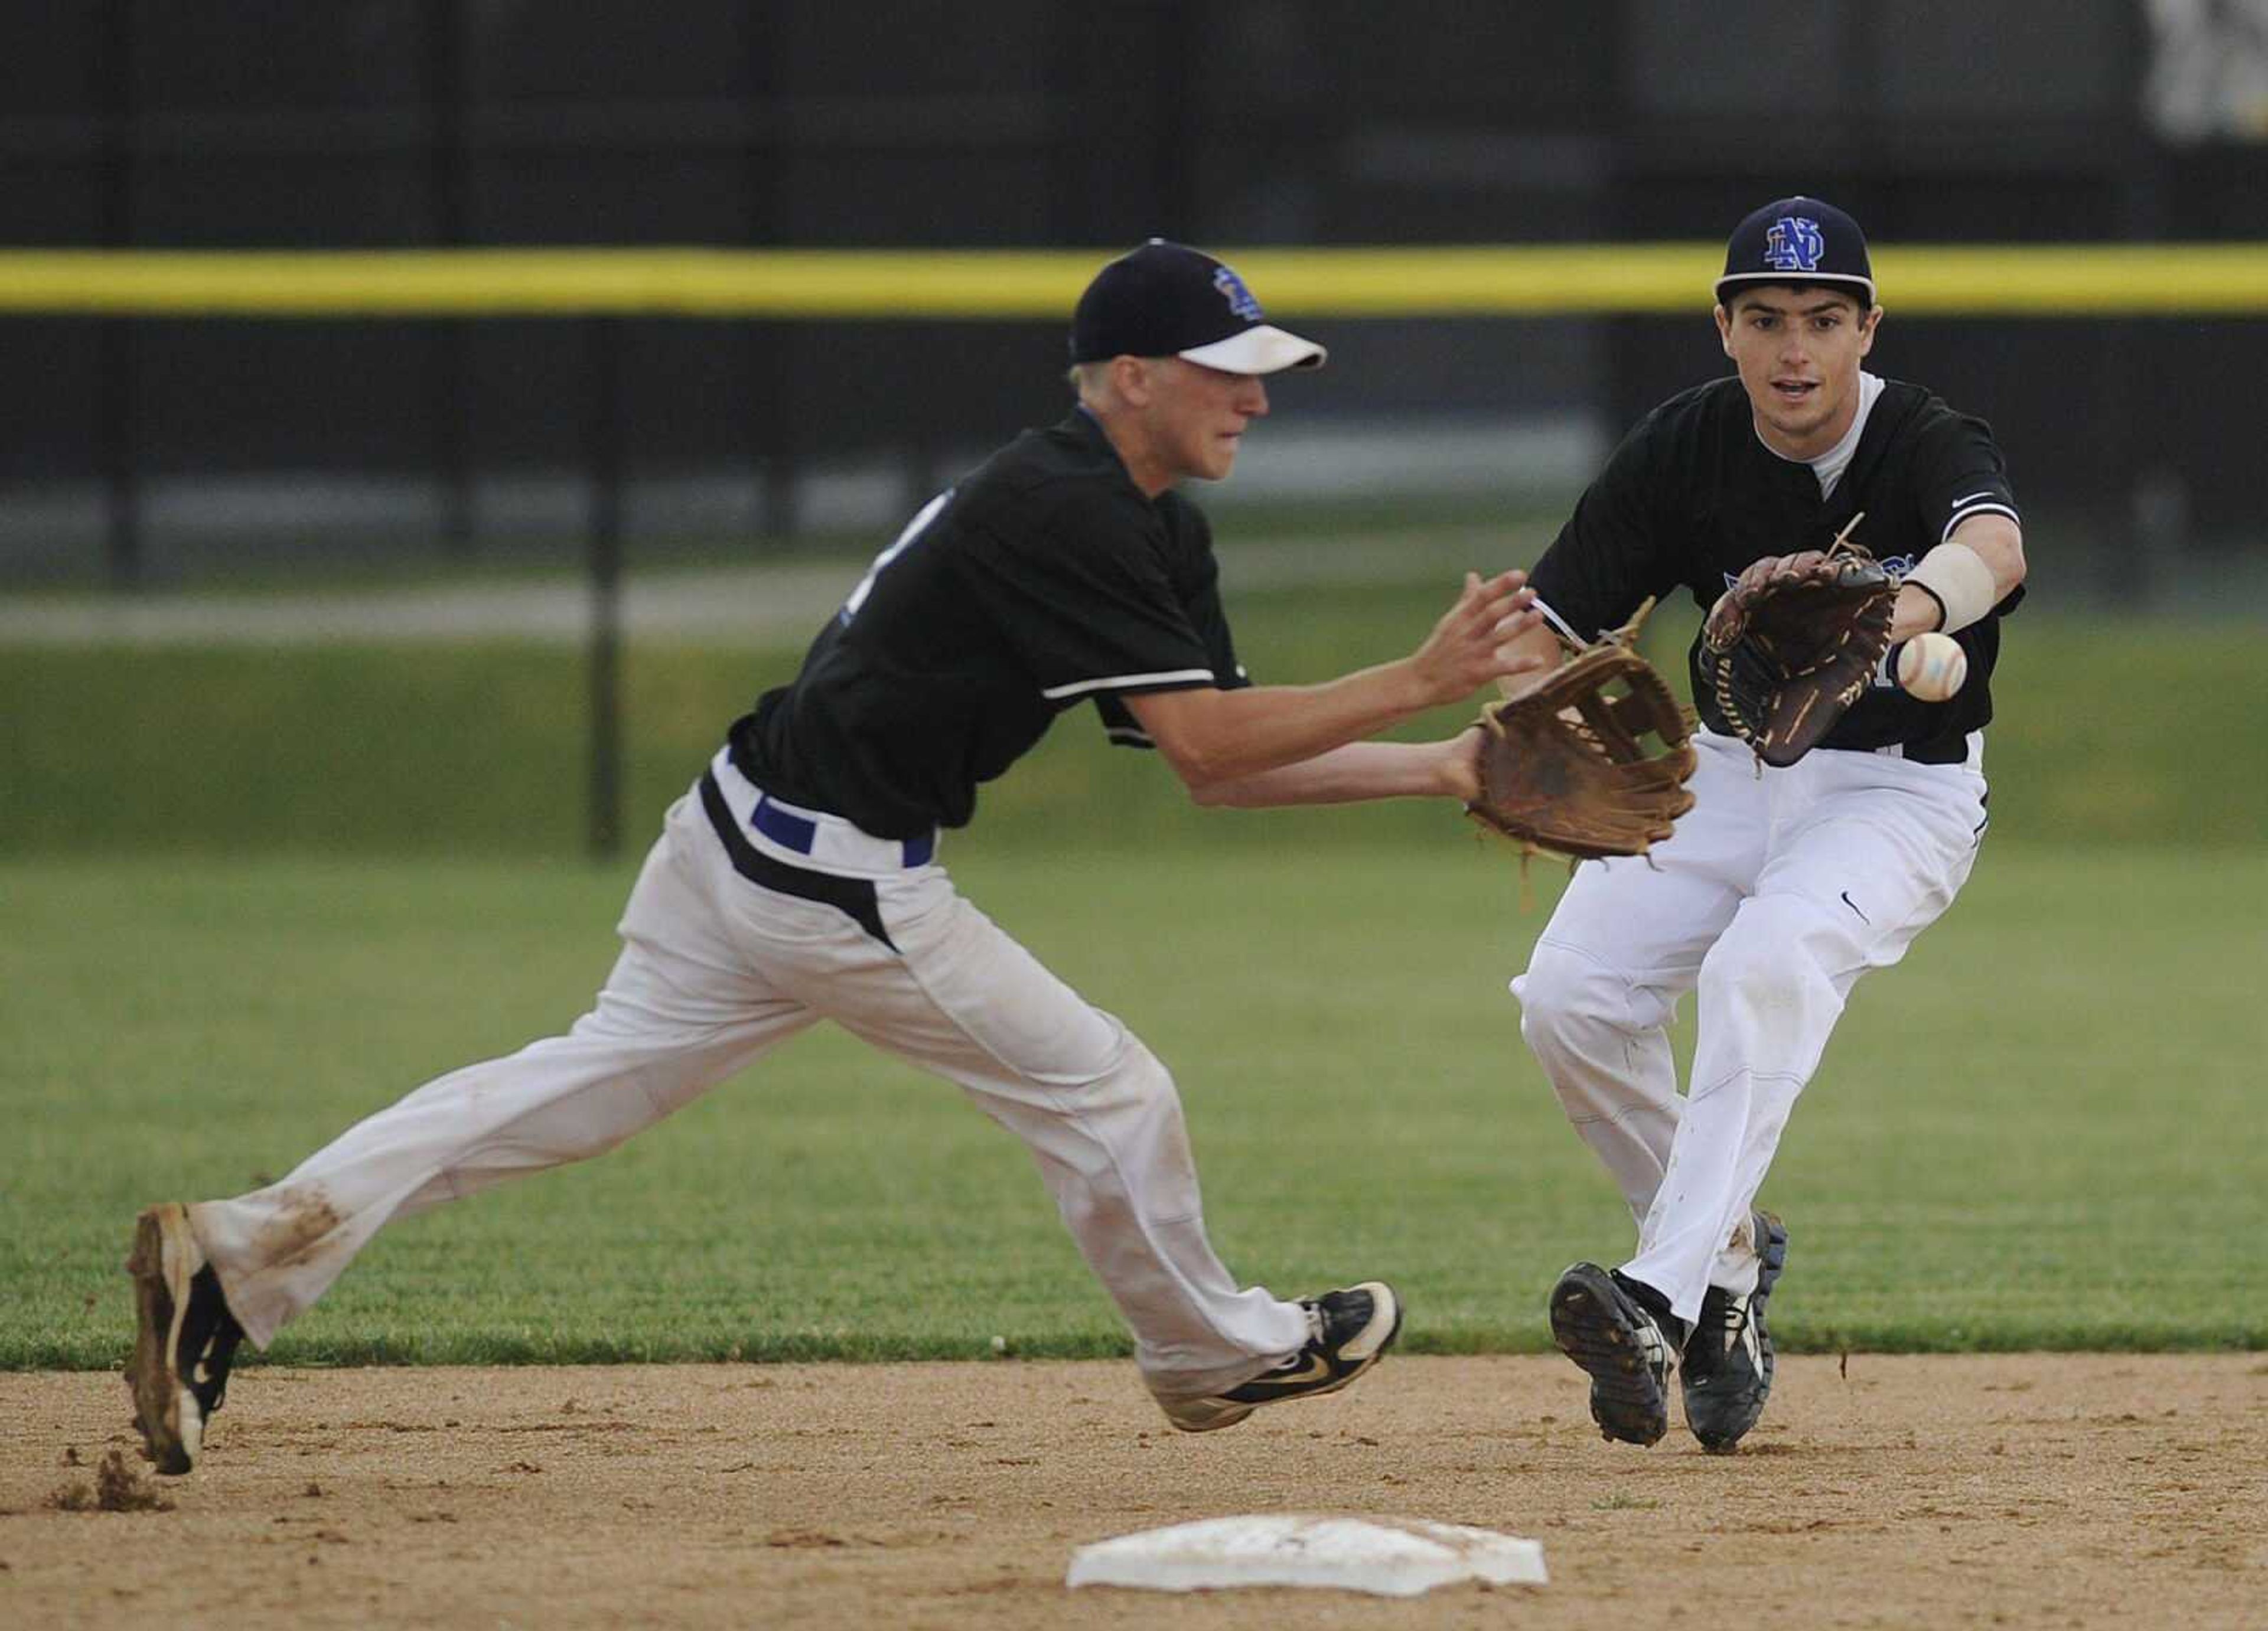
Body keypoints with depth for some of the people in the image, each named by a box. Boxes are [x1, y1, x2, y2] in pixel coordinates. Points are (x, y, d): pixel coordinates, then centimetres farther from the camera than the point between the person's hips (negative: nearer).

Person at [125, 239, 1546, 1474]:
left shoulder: (1155, 531, 14)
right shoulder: (1066, 521, -18)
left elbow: (1216, 766, 15)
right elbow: (1207, 741, -22)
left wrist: (1437, 769, 8)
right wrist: (1417, 685, -20)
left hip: (738, 837, 10)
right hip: (840, 887, -10)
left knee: (590, 1083, 7)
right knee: (1105, 1093, 5)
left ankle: (239, 1256, -2)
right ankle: (1217, 1355, 28)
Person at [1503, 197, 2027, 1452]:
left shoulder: (1928, 447, -21)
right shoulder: (1686, 450, -8)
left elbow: (1994, 547, -45)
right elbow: (1547, 627, -7)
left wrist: (1907, 609, -70)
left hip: (1900, 793, -5)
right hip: (1729, 772, 5)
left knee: (1765, 966, -33)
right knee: (1569, 996, -14)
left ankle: (1661, 1303, -42)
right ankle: (1727, 1256, 8)